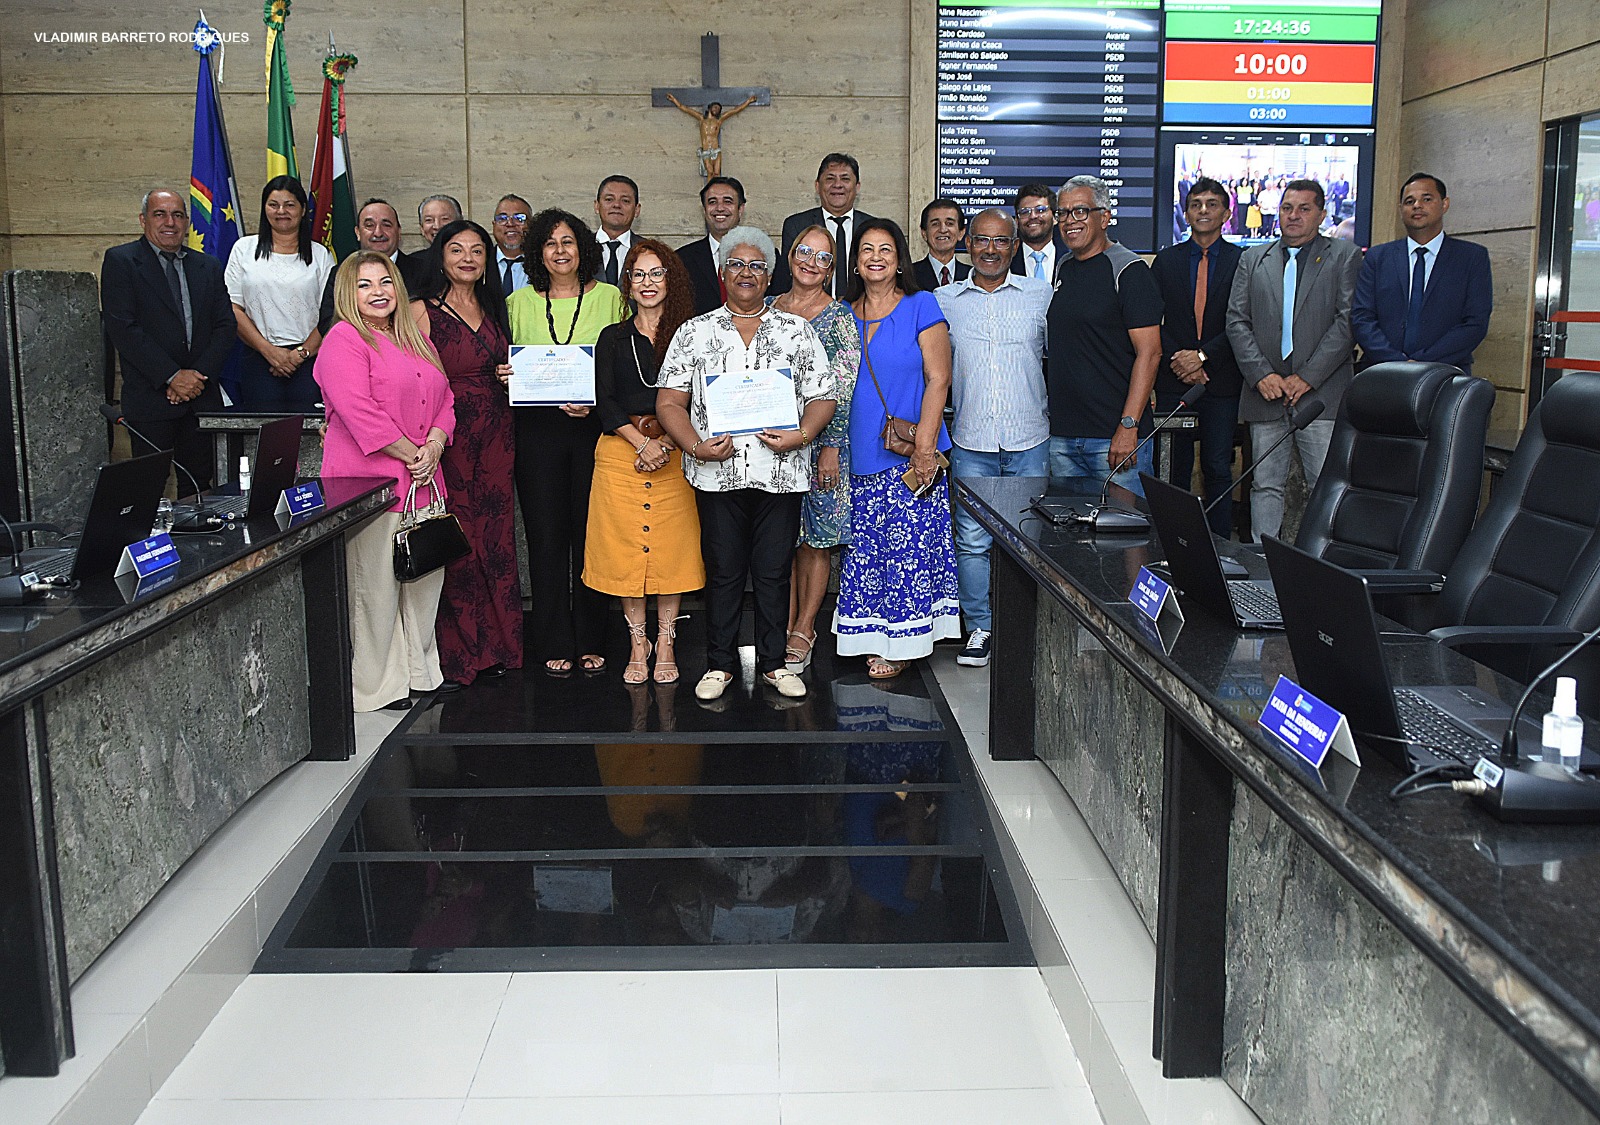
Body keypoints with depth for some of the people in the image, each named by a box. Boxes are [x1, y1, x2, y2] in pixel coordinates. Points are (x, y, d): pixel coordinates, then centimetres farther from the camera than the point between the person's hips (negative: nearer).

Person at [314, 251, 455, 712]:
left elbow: (444, 399, 16)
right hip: (370, 480, -8)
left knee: (426, 577, 11)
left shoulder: (416, 340, 19)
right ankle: (378, 683, 8)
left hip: (422, 481, 8)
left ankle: (419, 670, 24)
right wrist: (411, 453, -15)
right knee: (377, 583, -2)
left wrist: (435, 445, -3)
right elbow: (359, 412, -17)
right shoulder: (343, 341, -6)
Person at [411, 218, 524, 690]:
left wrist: (511, 375, 5)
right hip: (447, 435, -6)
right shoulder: (422, 310, -4)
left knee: (495, 540, 6)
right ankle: (457, 655, 7)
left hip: (494, 437, 6)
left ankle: (494, 646, 17)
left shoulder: (493, 310, 16)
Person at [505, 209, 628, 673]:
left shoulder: (609, 298, 6)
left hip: (594, 427, -1)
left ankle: (590, 640, 15)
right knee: (546, 535, 2)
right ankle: (555, 643, 12)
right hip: (537, 429, 1)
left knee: (591, 531, 3)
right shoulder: (520, 303, 11)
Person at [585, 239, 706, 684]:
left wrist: (665, 443, -12)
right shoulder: (613, 337, 9)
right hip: (621, 453, 1)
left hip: (675, 452, -1)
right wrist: (643, 443, -11)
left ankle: (665, 643, 11)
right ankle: (638, 643, 13)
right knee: (624, 547, 1)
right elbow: (605, 402, 2)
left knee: (672, 547, 0)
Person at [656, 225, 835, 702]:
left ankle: (774, 662, 18)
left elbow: (822, 397, 7)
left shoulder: (798, 331, 10)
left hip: (781, 472, 0)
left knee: (774, 570, 5)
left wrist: (800, 434, -12)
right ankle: (720, 664, 16)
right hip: (717, 472, 0)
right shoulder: (694, 333, 9)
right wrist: (696, 447, -11)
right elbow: (669, 402, 4)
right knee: (723, 570, 5)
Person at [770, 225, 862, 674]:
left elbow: (844, 388, -6)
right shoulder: (768, 309, 10)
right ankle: (786, 627, 12)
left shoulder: (839, 316, -1)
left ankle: (804, 631, 10)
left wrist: (831, 446, -12)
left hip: (822, 437, -3)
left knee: (816, 537, 1)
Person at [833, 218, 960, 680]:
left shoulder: (921, 307, -1)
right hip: (860, 458, 4)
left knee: (907, 546, -3)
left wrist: (925, 444, -13)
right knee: (865, 549, 5)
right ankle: (874, 638, 16)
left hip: (910, 455, -4)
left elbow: (938, 380, -6)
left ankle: (900, 645, 8)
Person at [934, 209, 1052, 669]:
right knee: (973, 540, 1)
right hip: (970, 441, 1)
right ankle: (980, 627, 14)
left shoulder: (1042, 295, 5)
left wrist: (1056, 411, 5)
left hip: (1030, 440, 0)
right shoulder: (943, 301, 7)